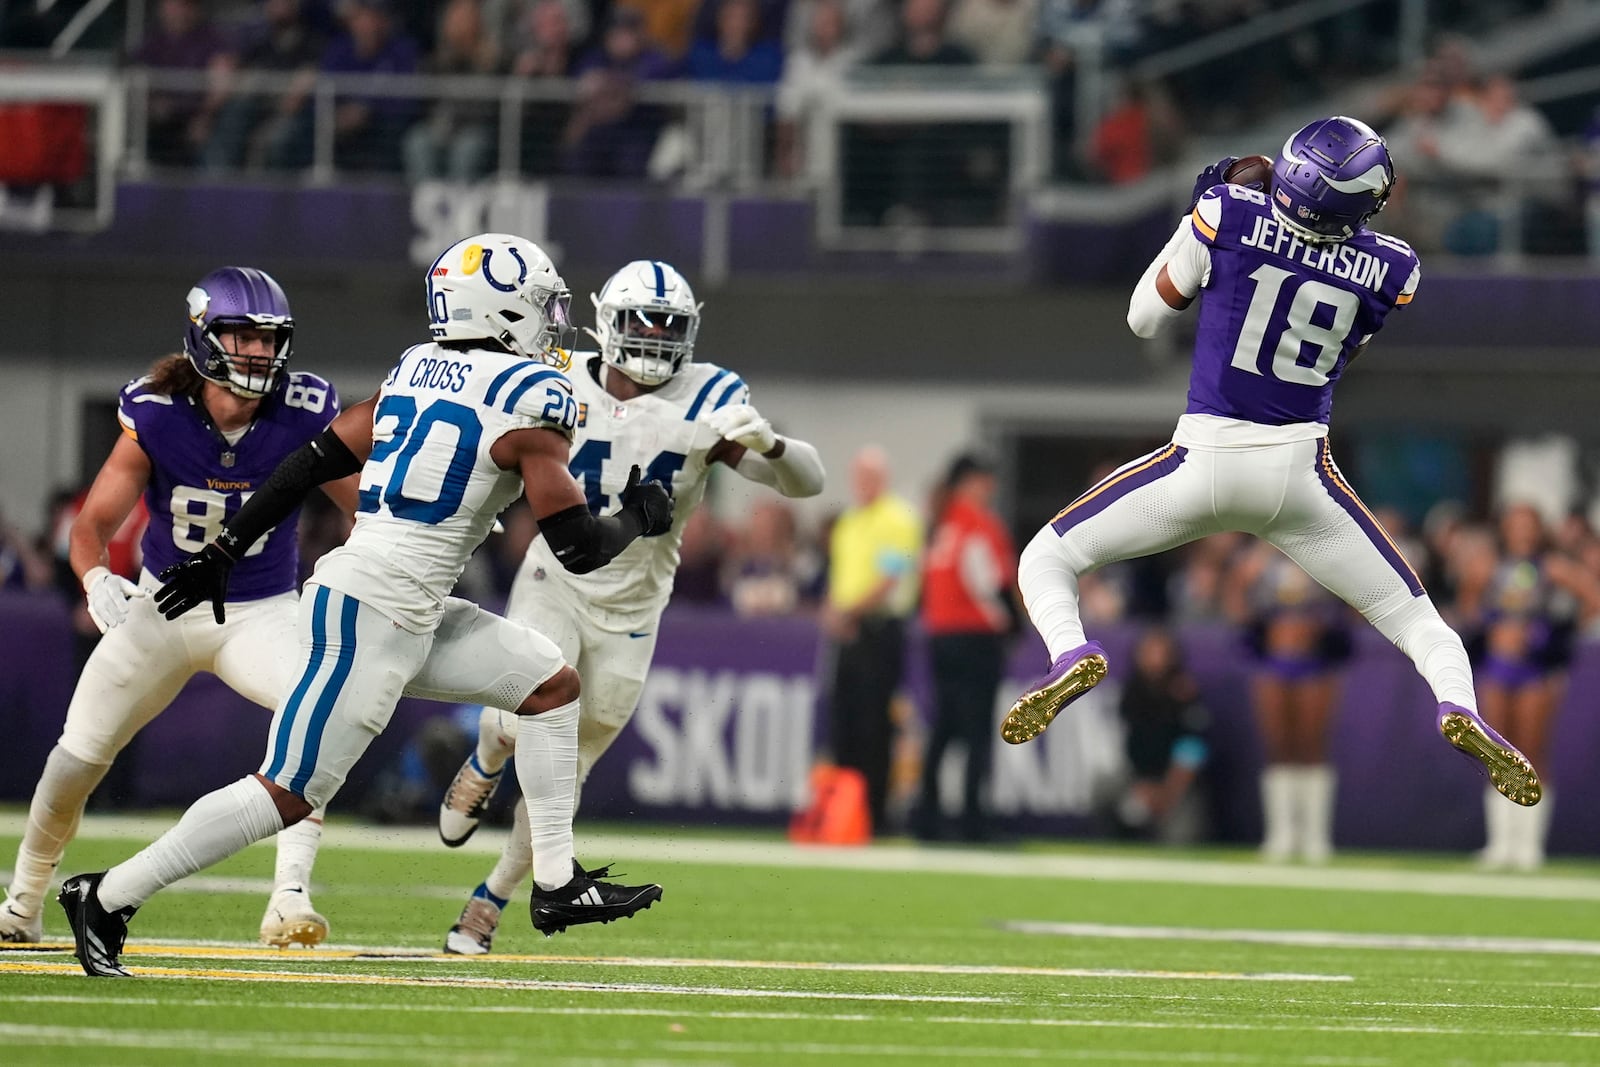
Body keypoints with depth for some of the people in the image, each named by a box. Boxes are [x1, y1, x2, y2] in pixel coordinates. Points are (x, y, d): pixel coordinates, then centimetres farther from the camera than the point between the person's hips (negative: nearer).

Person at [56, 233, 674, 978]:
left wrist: (223, 556, 19)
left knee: (552, 684, 14)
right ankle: (107, 897, -2)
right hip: (375, 611, -9)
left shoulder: (417, 371, 12)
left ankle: (558, 884, 16)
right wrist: (637, 520, 11)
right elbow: (580, 549, -10)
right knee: (289, 794, -6)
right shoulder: (530, 400, -11)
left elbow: (312, 463, 13)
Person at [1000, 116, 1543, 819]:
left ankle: (1072, 656, -18)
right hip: (1301, 475, 1)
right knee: (1412, 616, 14)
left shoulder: (1229, 215, -12)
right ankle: (1458, 707, -19)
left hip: (1203, 465, -1)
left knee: (1048, 559, 14)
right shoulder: (1391, 271, -5)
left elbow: (1145, 319, 2)